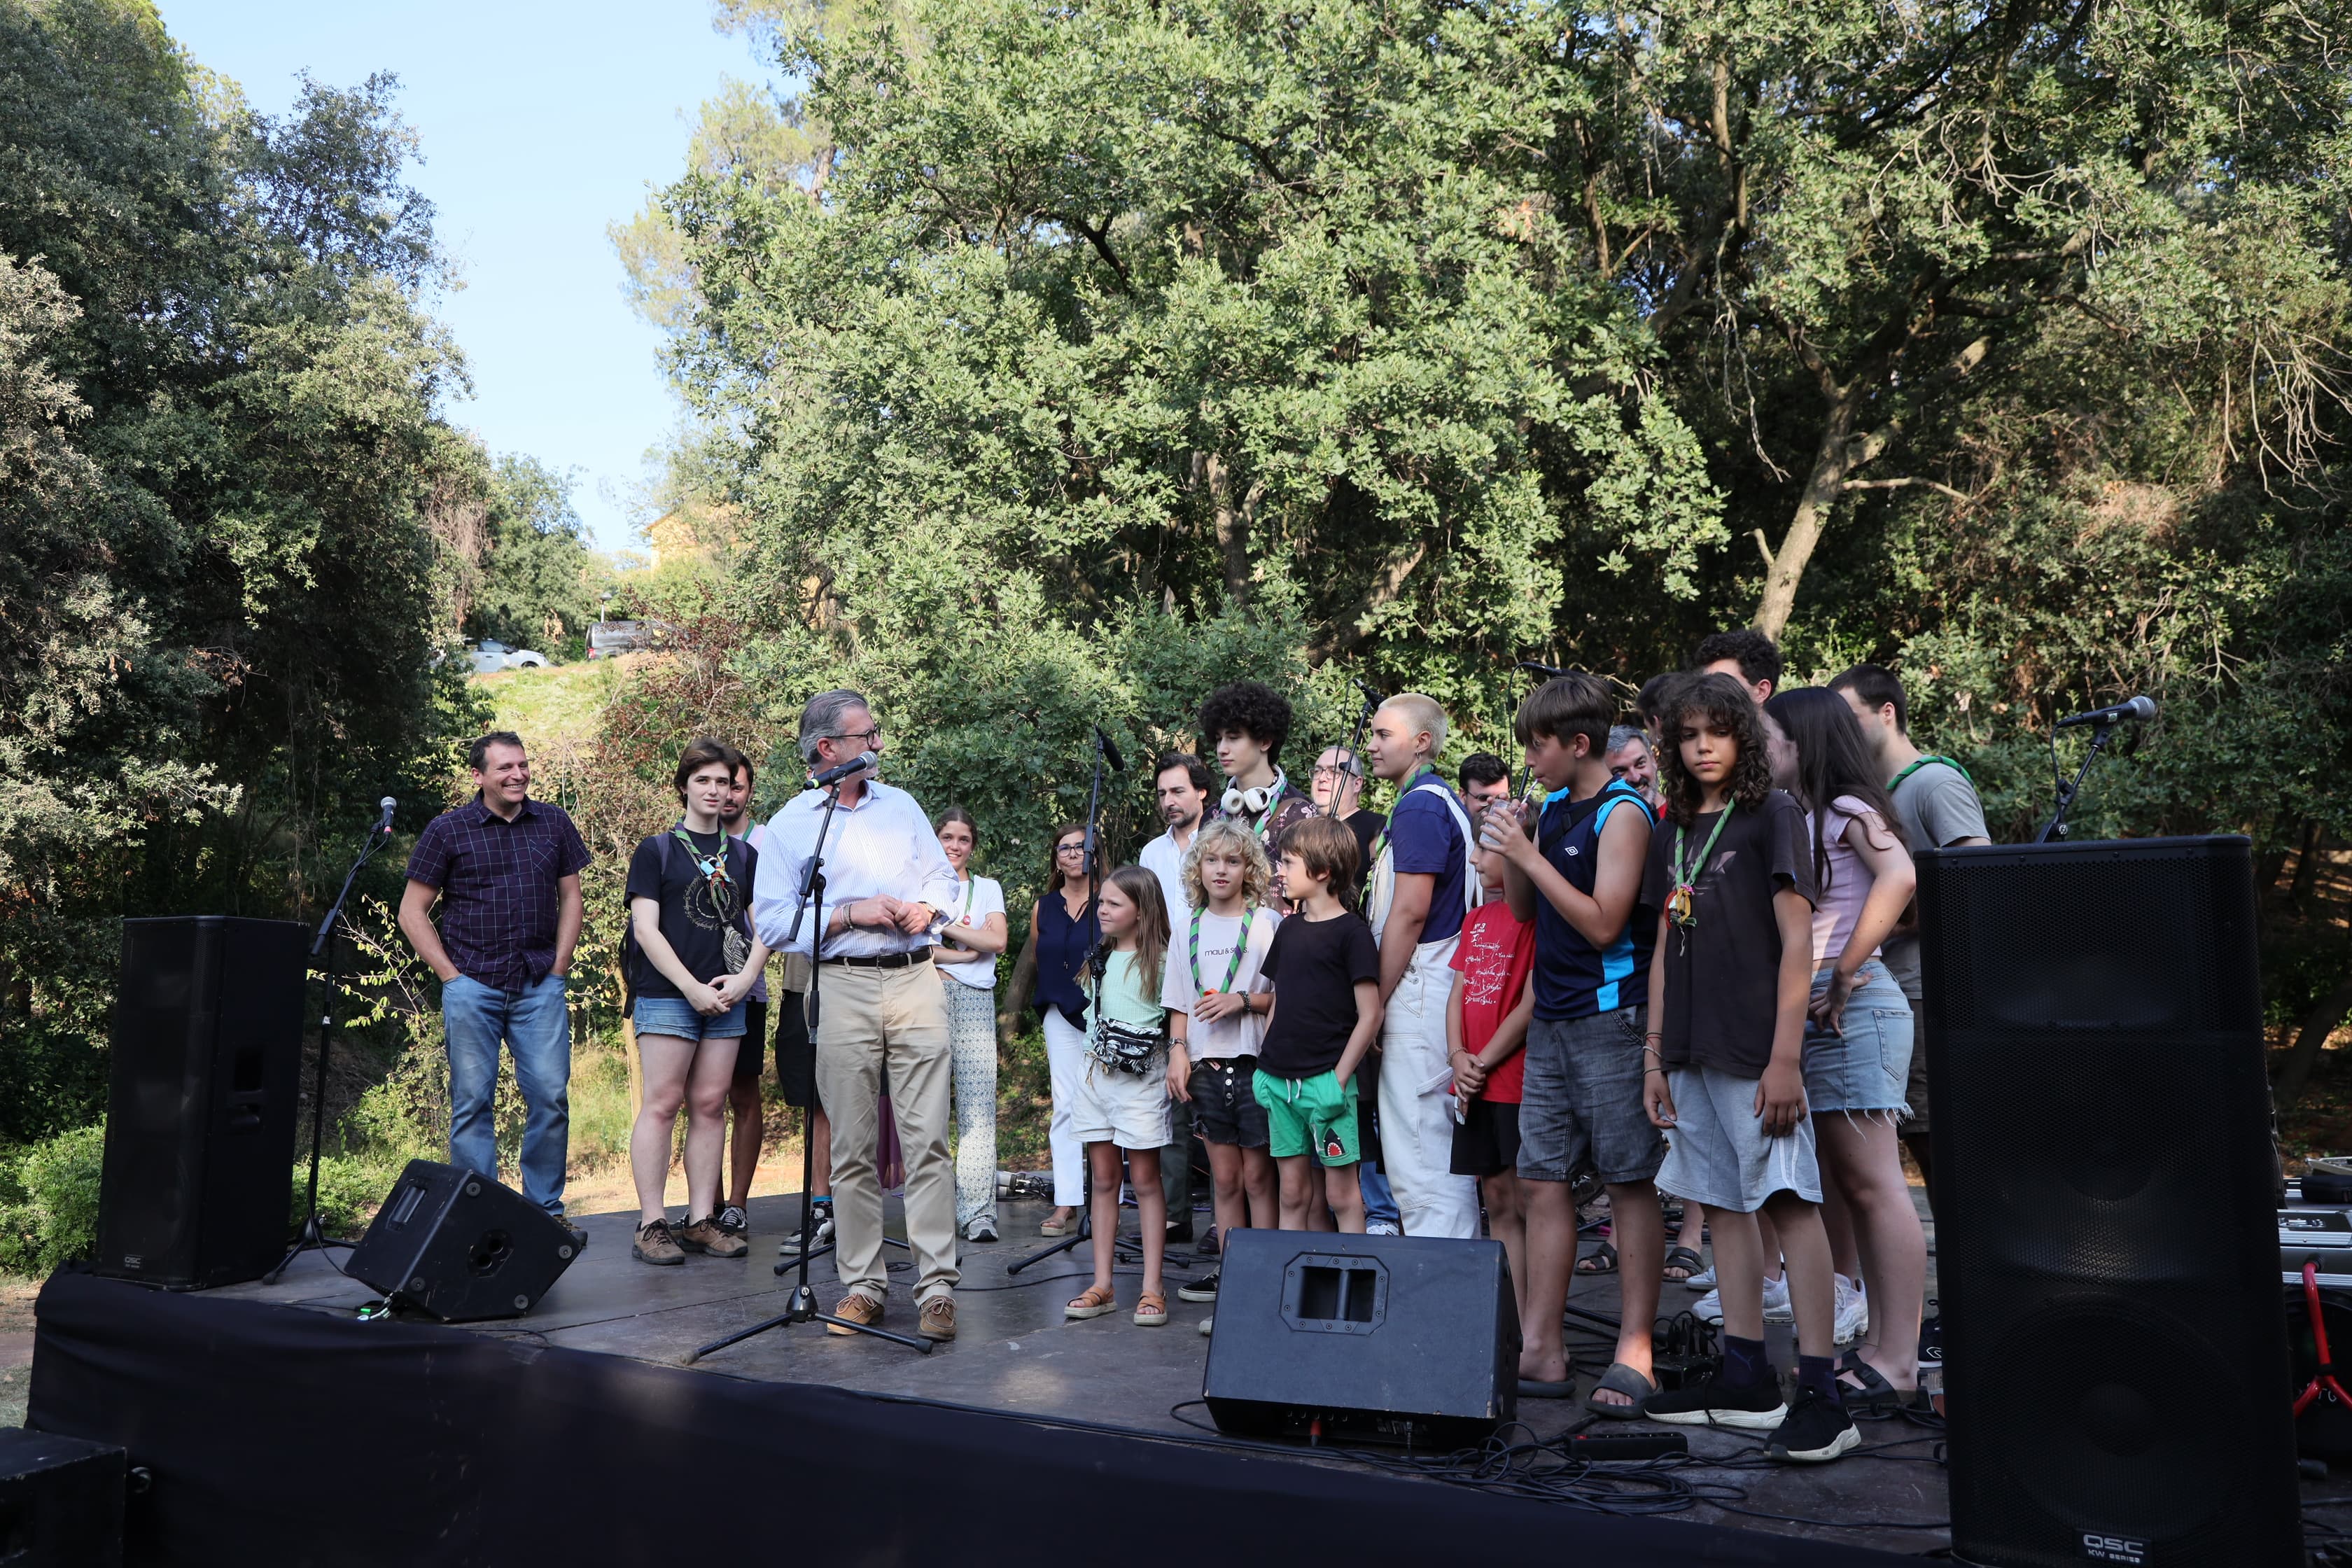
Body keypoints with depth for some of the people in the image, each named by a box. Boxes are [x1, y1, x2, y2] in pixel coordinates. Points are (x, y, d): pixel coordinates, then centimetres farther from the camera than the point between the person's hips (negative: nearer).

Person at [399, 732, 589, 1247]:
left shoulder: (553, 823, 9)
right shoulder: (447, 830, 1)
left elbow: (570, 897, 14)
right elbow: (412, 911, 3)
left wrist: (559, 968, 6)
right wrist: (450, 974, -3)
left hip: (540, 986, 2)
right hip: (472, 986, -2)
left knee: (551, 1098, -1)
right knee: (472, 1102, 3)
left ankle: (547, 1212, 12)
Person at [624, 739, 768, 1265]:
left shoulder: (744, 856, 15)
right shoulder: (656, 850, 3)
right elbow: (646, 929, -4)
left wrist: (746, 977, -5)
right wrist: (693, 988, -10)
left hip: (727, 998, 4)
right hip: (666, 995, -4)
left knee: (710, 1105, 4)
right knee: (661, 1104, -5)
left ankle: (702, 1220, 9)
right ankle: (651, 1224, -1)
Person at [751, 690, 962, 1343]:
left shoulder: (901, 804, 15)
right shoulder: (789, 825, 4)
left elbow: (945, 876, 20)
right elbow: (770, 921, -3)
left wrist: (927, 907, -1)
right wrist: (849, 914, -11)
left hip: (915, 980, 2)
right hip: (843, 989, -1)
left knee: (927, 1139, -4)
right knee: (852, 1148, 3)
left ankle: (936, 1287, -1)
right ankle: (862, 1285, 15)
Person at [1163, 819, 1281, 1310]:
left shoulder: (1266, 922, -3)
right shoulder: (1187, 925, 10)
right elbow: (1178, 1000, 14)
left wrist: (1243, 1001, -17)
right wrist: (1177, 1049, 3)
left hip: (1255, 1061, -4)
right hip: (1205, 1064, 4)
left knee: (1258, 1177, 1)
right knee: (1224, 1177, 10)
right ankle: (1229, 1271, 19)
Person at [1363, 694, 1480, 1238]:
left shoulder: (1419, 806, -13)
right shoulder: (1443, 801, 19)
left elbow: (1410, 912, -19)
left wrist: (1378, 1001, -15)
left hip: (1416, 991, -11)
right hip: (1439, 997, 11)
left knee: (1416, 1150, -8)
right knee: (1444, 1149, 14)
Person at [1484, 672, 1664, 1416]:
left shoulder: (1623, 813, -10)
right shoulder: (1554, 806, 13)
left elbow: (1602, 922, -18)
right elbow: (1525, 911, 17)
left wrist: (1530, 855, -15)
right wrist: (1509, 853, 0)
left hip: (1610, 1019, -8)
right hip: (1551, 1019, 8)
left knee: (1630, 1184, 0)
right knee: (1541, 1180, 8)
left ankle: (1634, 1354, 7)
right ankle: (1540, 1350, 14)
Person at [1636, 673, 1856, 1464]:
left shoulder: (1772, 816, -2)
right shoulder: (1672, 833, 16)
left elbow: (1796, 940, -8)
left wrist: (1786, 1055, -15)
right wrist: (1655, 1053, 13)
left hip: (1754, 1049, -7)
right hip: (1692, 1051, 7)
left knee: (1789, 1200, -9)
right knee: (1724, 1204, 9)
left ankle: (1819, 1393, -8)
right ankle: (1745, 1379, 16)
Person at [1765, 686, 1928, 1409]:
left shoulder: (1848, 809, -6)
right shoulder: (1793, 820, 19)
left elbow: (1899, 876, -24)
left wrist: (1844, 974, -21)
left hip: (1853, 1007, -9)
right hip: (1807, 1011, 9)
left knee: (1871, 1183, -7)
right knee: (1837, 1185, 10)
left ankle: (1897, 1362, -3)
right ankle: (1869, 1342, 18)